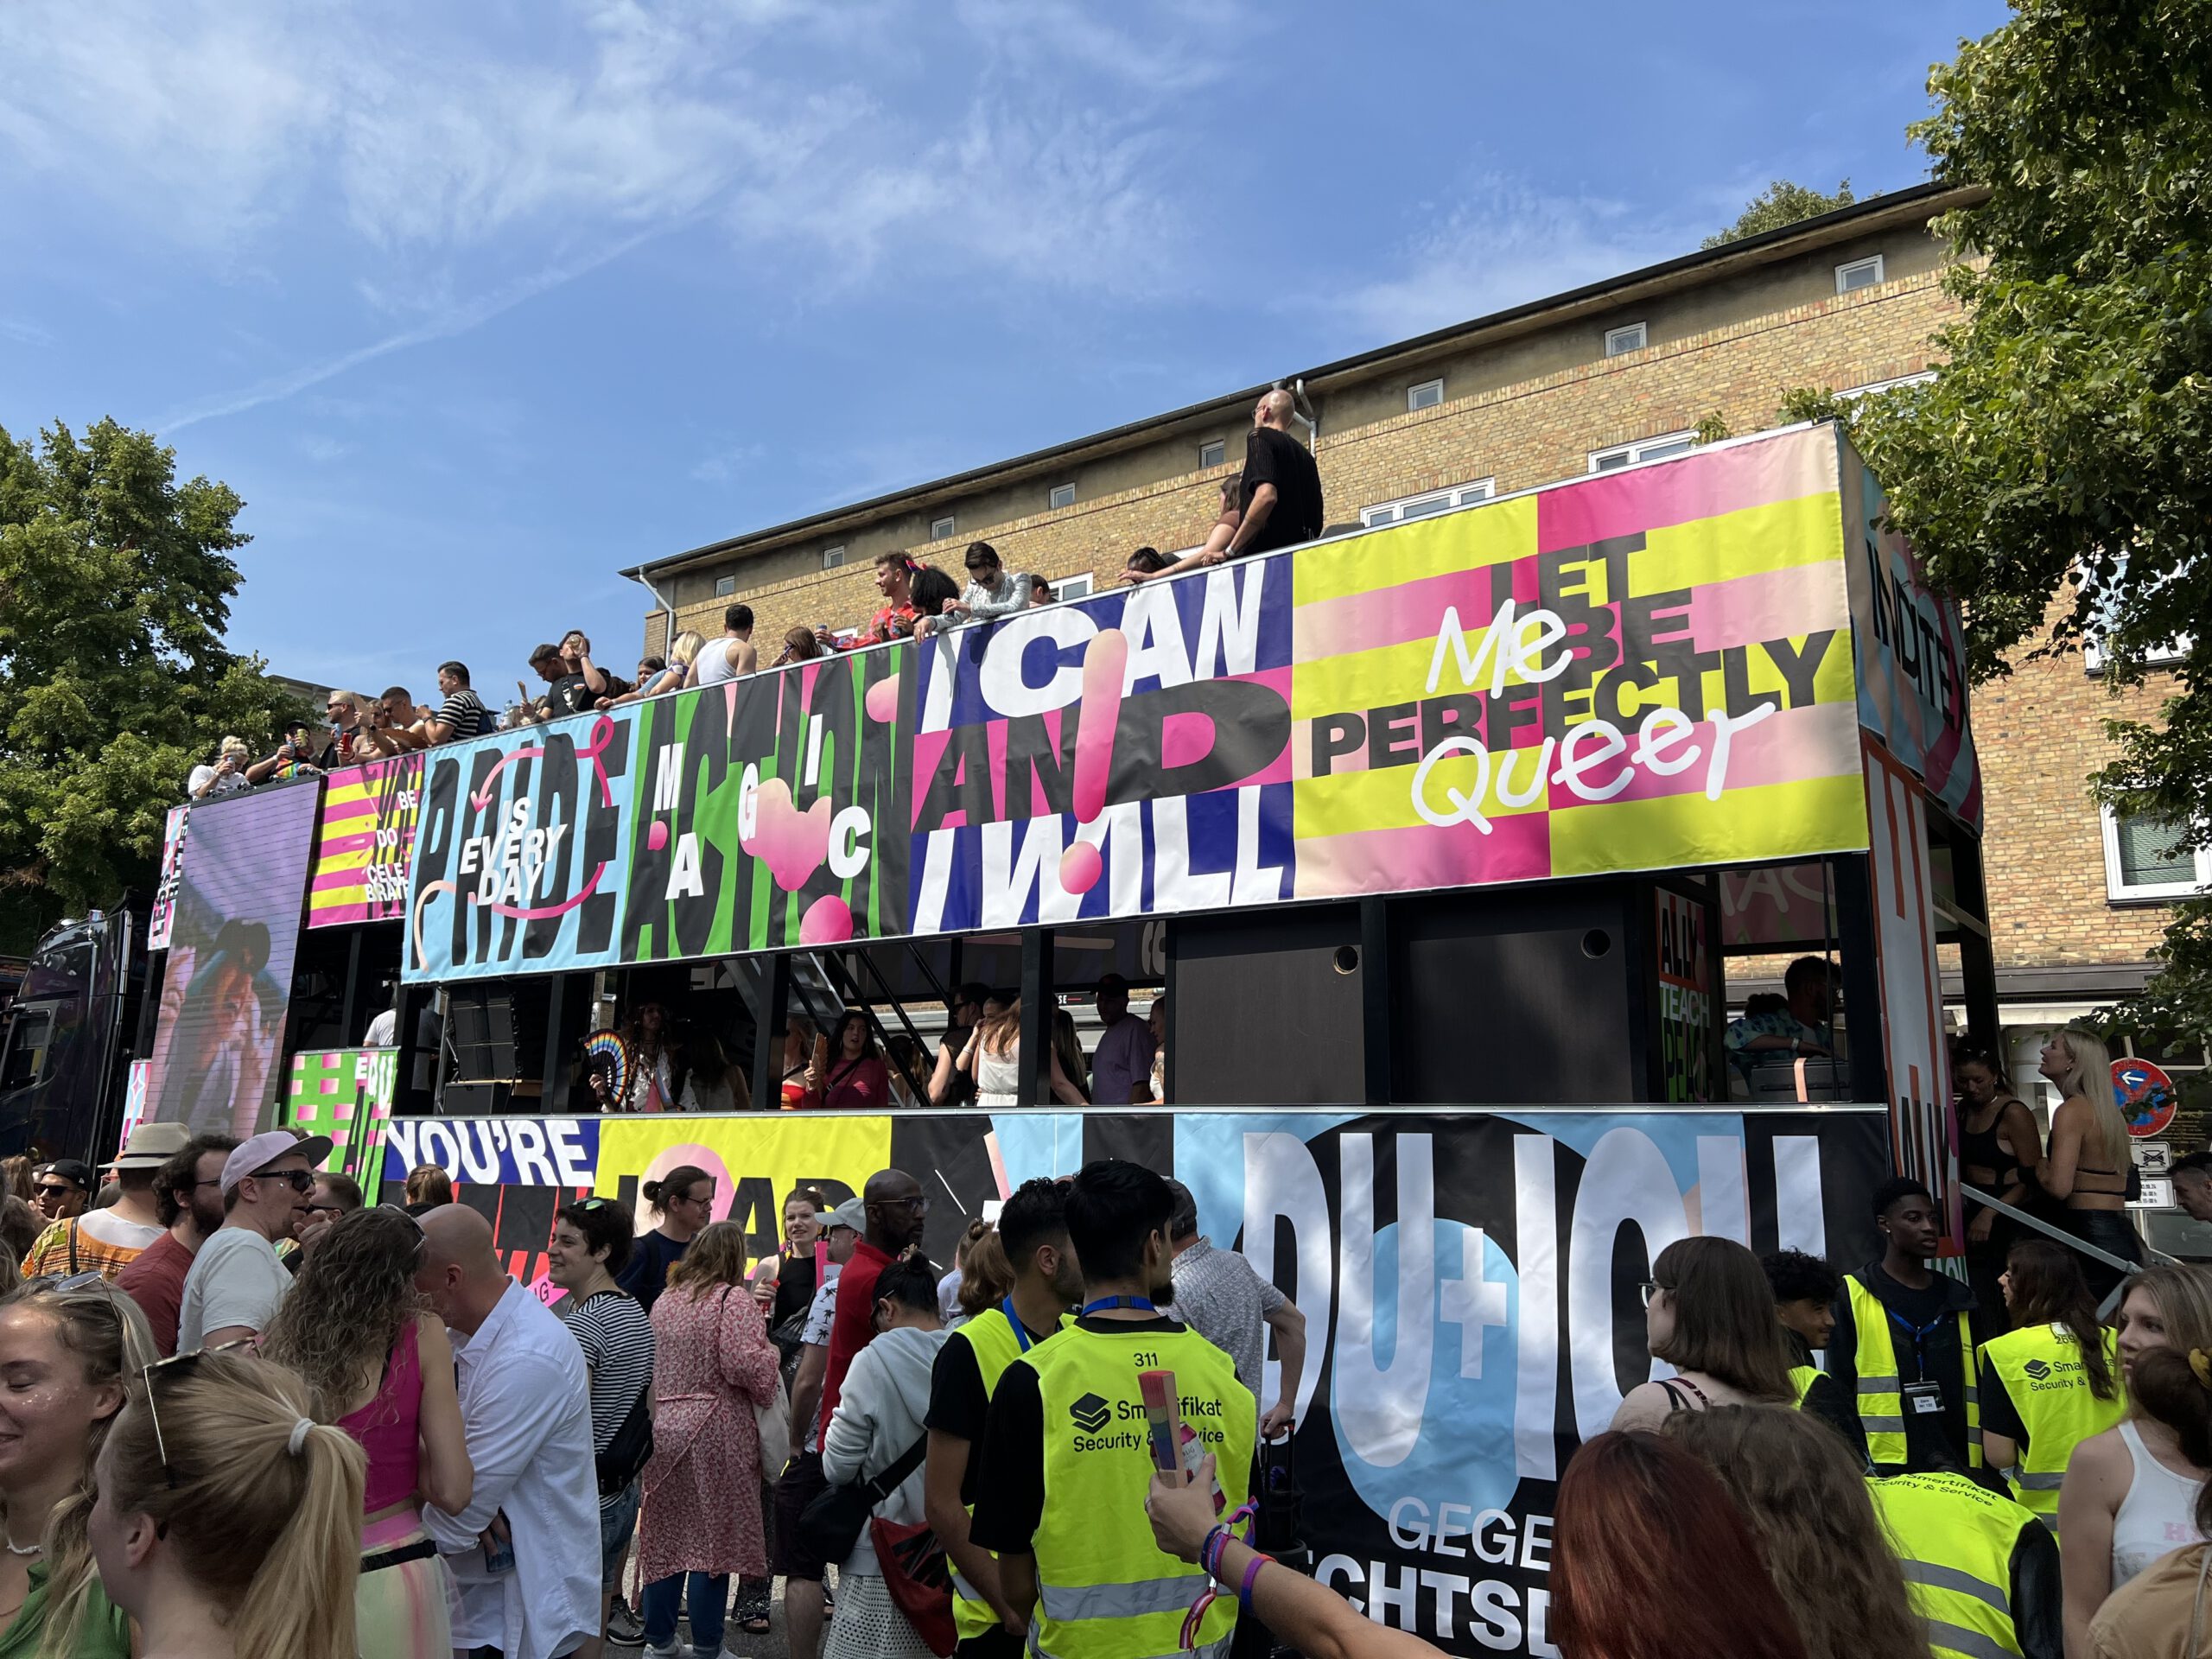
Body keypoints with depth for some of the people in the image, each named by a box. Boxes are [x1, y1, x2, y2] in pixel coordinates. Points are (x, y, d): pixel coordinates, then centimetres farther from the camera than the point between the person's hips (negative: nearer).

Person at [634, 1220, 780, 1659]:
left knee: (667, 1533, 14)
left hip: (664, 1426, 7)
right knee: (712, 1534, 3)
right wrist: (771, 1356, -4)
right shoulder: (732, 1299, -12)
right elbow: (744, 1364, -21)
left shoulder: (665, 1301, 10)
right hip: (714, 1430, -6)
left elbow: (652, 1364, 17)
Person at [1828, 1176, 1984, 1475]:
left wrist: (1988, 1463, 10)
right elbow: (1841, 1390, -2)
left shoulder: (1959, 1300, 14)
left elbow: (1976, 1389, 18)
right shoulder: (1853, 1296, 0)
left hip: (1960, 1469, 4)